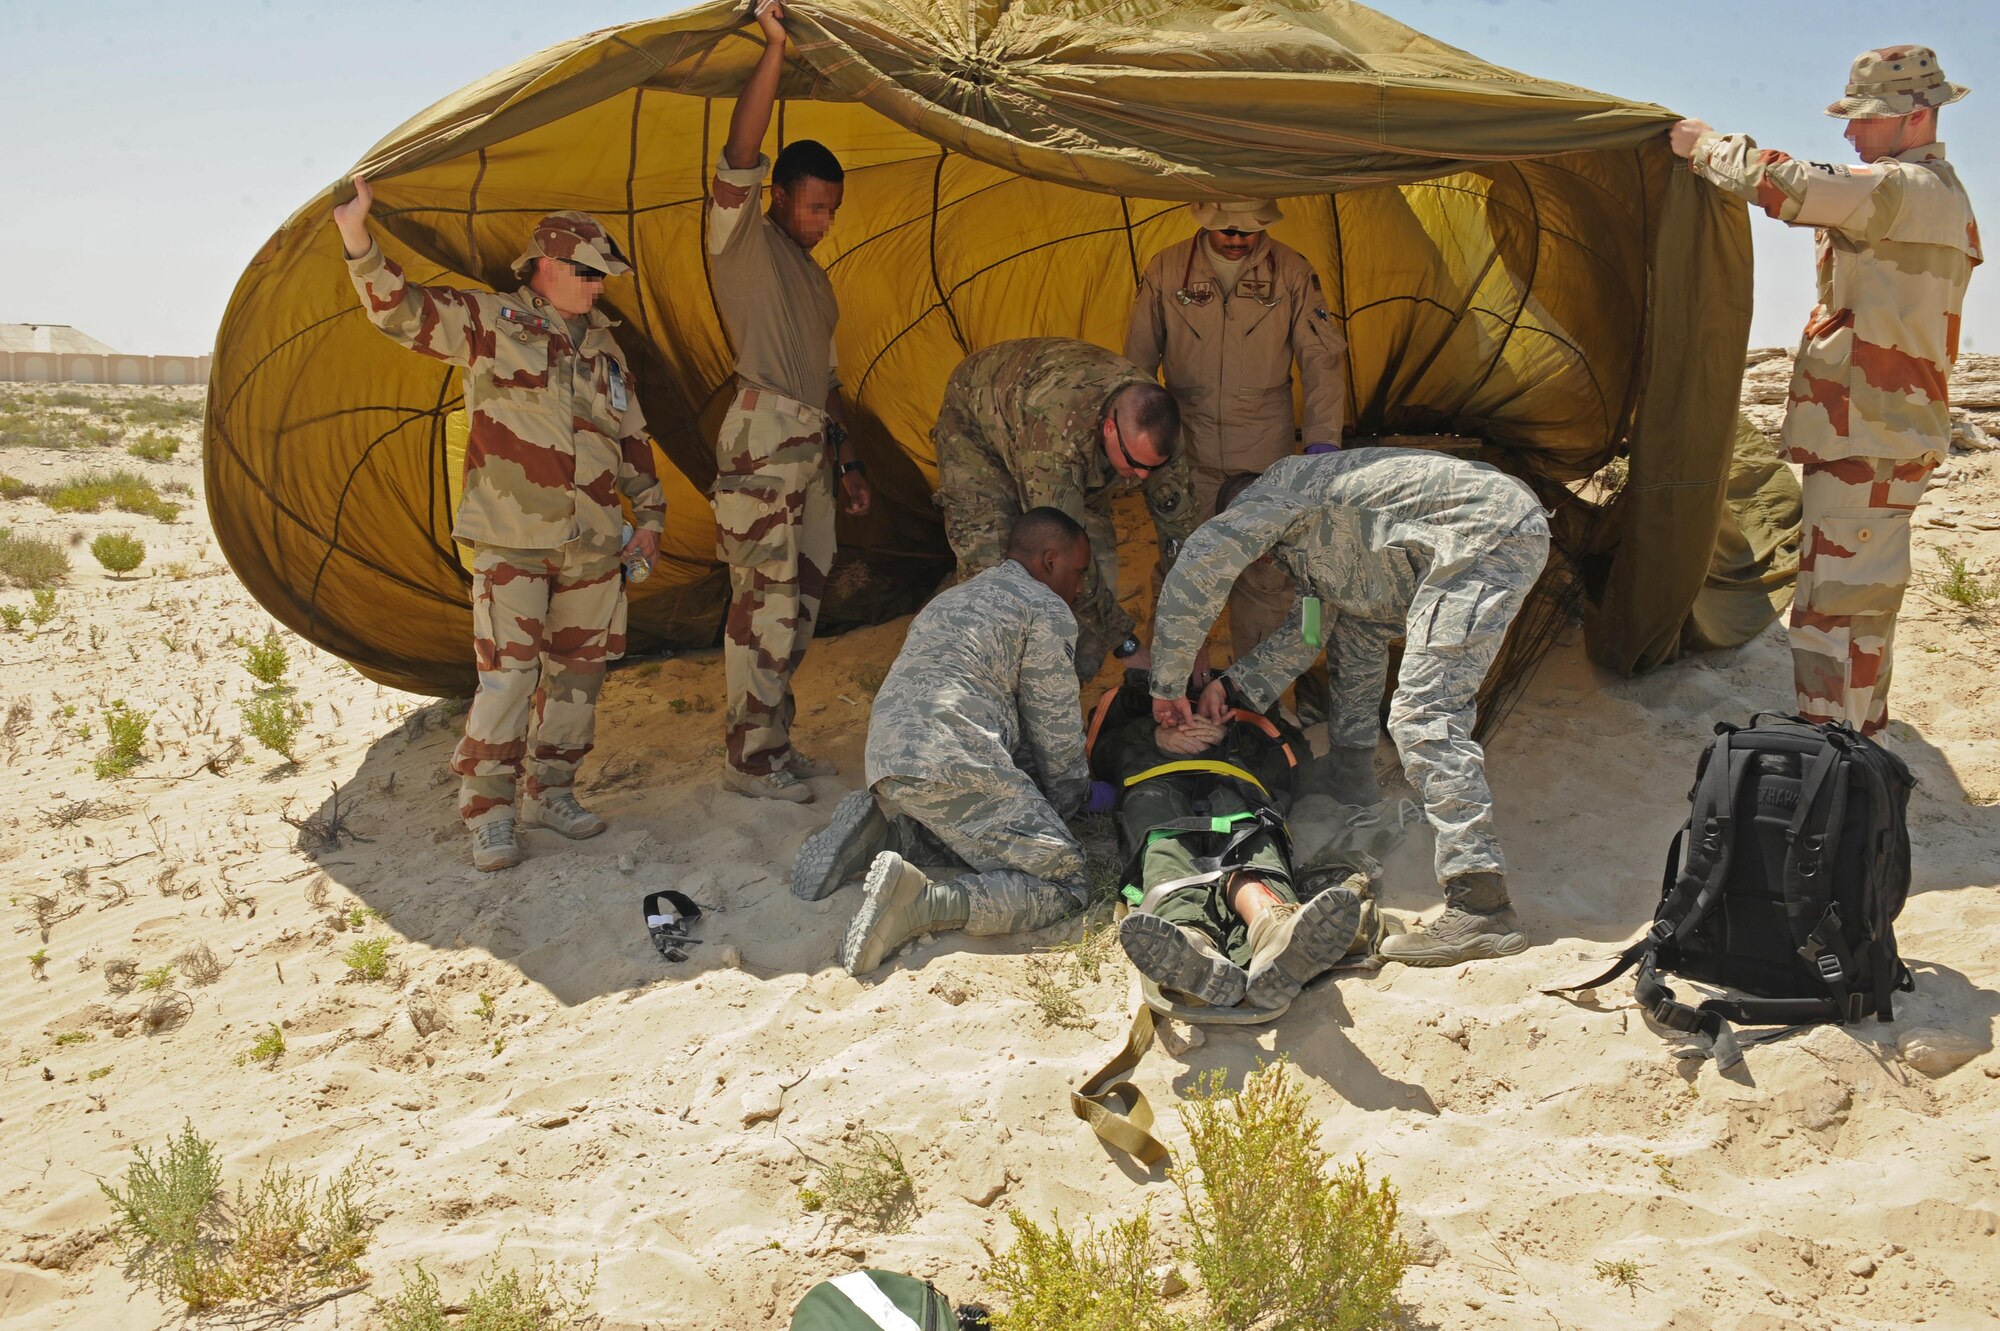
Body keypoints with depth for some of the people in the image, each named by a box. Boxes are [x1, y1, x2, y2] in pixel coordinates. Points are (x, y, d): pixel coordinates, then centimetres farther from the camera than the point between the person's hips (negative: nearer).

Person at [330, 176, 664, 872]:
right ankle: (487, 813, 1)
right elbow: (398, 309, -8)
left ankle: (550, 791, 23)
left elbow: (632, 437, 21)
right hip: (511, 538, -6)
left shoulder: (603, 346, 16)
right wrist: (358, 239, -22)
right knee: (506, 673, -10)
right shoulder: (488, 320, 1)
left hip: (593, 541, 6)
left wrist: (650, 514, 18)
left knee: (578, 670, 9)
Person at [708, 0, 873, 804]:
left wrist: (847, 460, 19)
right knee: (766, 601, -8)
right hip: (762, 443, -8)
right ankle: (747, 761, 0)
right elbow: (740, 154, -16)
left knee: (799, 601, 10)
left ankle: (774, 745, 19)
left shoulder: (814, 278, 24)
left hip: (812, 448, 8)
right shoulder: (742, 240, 2)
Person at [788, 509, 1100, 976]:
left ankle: (880, 823, 6)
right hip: (953, 764, -8)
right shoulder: (1046, 608, 6)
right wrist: (1070, 797, 26)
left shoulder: (951, 599, 33)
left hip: (886, 760, 9)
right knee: (1063, 883, -7)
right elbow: (1055, 727, 9)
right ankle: (922, 902, -27)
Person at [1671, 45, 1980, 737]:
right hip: (1883, 433, 11)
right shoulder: (1939, 195, 20)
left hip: (1867, 440, -11)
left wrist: (1706, 144, -6)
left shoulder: (1906, 189, -15)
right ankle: (1861, 733, 30)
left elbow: (1783, 185, -22)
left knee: (1837, 601, -10)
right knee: (1861, 595, 19)